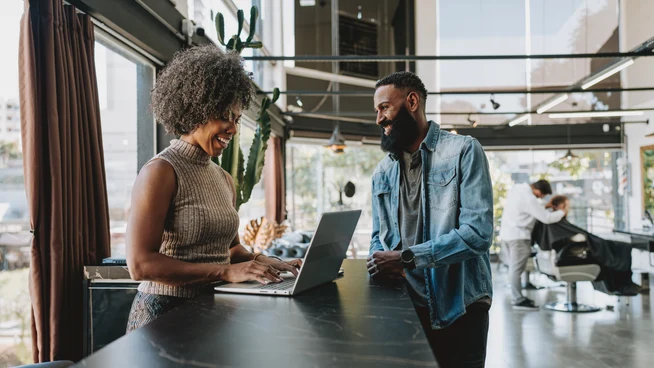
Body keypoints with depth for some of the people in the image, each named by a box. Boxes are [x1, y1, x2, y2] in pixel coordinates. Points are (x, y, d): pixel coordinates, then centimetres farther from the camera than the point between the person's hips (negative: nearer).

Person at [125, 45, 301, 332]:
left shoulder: (224, 179, 13)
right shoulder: (161, 172, -9)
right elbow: (140, 264, -16)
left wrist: (260, 262, 3)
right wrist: (225, 272, -20)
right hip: (165, 312, -6)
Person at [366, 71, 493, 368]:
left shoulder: (463, 151, -9)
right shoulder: (382, 172, 10)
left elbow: (477, 233, -19)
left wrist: (406, 258, -23)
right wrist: (379, 260, -10)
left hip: (459, 309, -5)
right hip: (405, 306, 5)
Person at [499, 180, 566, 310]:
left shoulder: (517, 188, 3)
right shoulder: (529, 199, -22)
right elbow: (547, 218, -20)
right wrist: (562, 212, -2)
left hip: (506, 233, 9)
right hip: (518, 236, -9)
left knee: (514, 267, 15)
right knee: (517, 269, -5)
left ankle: (516, 296, 23)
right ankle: (518, 301, -1)